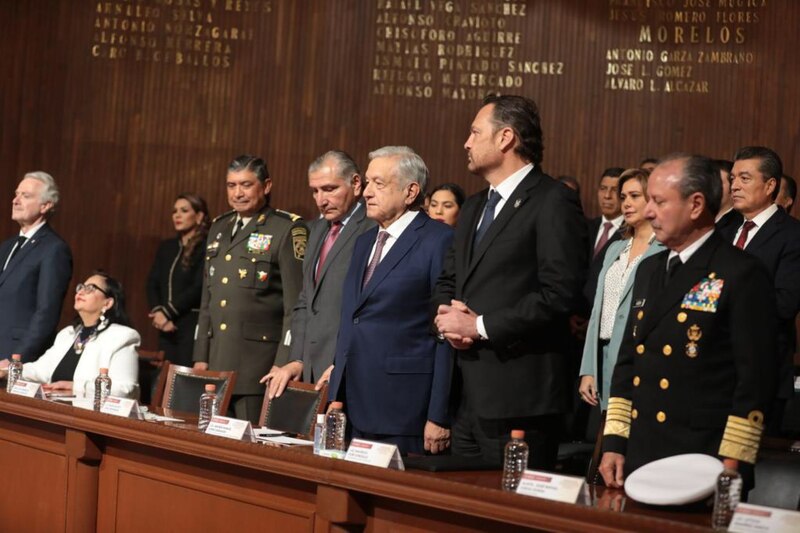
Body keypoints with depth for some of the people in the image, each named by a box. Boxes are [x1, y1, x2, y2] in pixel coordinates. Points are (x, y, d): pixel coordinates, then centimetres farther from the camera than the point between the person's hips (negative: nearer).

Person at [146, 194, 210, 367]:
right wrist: (158, 313, -8)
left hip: (193, 325, -6)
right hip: (166, 327, 6)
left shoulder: (207, 248, -5)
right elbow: (152, 284, 10)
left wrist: (167, 313, -11)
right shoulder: (166, 247, 16)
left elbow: (199, 288, -13)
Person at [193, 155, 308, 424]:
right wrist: (200, 356, 15)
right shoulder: (219, 228, 17)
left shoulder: (287, 229, -6)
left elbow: (295, 305, -10)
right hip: (217, 361, 7)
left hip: (258, 360, -6)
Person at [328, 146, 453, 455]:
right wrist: (336, 397, 15)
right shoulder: (364, 242, 17)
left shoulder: (440, 241, -8)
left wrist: (439, 417, -14)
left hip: (406, 409, -7)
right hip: (356, 407, 7)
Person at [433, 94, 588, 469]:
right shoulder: (475, 206, 19)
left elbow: (558, 293, -18)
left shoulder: (554, 202, -9)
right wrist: (446, 313, 0)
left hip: (519, 398, -8)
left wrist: (480, 325, -15)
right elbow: (448, 279, 23)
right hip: (468, 394, 8)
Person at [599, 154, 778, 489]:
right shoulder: (649, 270, 14)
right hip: (638, 459, 7)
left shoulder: (742, 276, -9)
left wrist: (731, 468, -15)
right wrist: (613, 443, 11)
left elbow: (754, 381, -12)